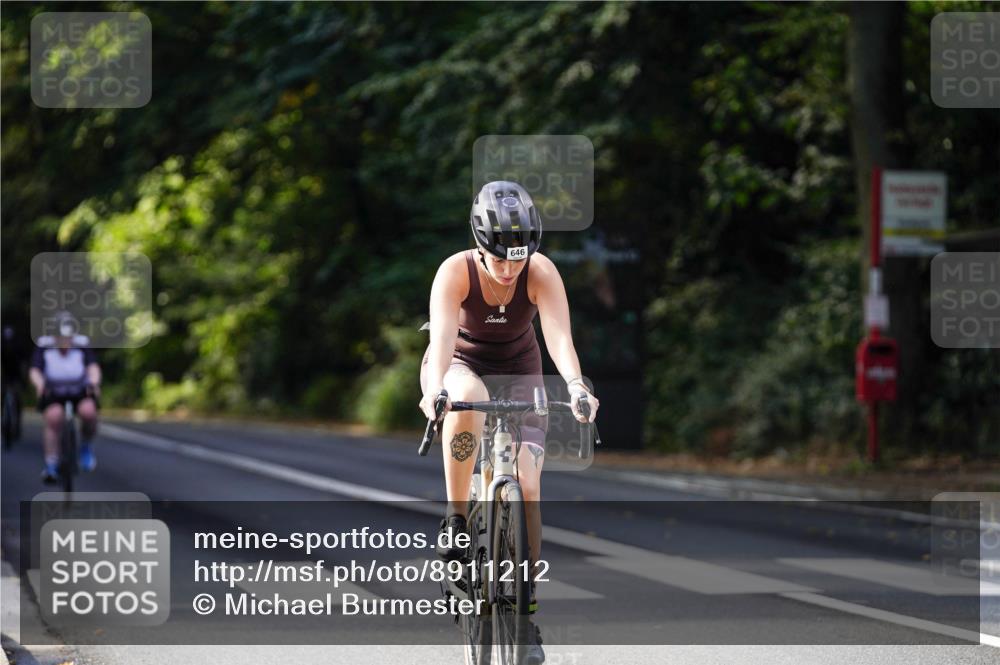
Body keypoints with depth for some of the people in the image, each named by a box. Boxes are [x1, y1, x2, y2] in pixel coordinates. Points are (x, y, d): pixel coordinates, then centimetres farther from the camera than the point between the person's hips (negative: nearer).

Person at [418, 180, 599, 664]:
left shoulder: (541, 273, -25)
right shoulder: (456, 272, -27)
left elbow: (559, 336, -38)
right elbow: (441, 336, -41)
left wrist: (575, 386, -57)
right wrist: (434, 387, -60)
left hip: (519, 375, 1)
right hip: (462, 370, -1)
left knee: (526, 483, -15)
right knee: (469, 402, -39)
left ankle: (526, 609, -5)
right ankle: (455, 519, -23)